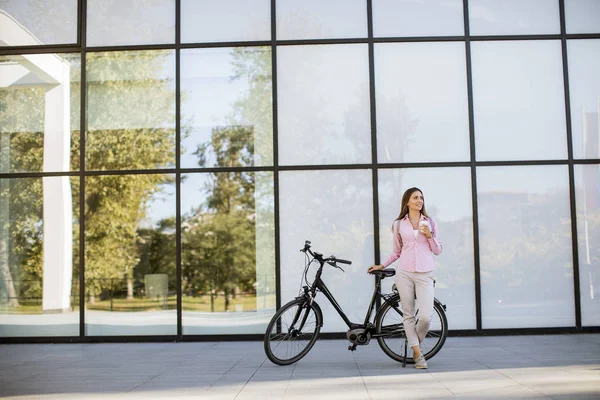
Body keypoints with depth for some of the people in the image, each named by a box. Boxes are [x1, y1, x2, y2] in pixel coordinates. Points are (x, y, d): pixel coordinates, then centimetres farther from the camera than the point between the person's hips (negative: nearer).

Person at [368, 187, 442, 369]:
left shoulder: (430, 222, 9)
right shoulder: (398, 224, 8)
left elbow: (437, 250, 10)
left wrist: (430, 236, -5)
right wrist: (381, 265, 13)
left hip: (425, 274, 0)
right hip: (404, 273, 1)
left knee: (425, 317, -10)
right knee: (408, 315, 1)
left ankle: (416, 342, 18)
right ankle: (418, 354, 10)